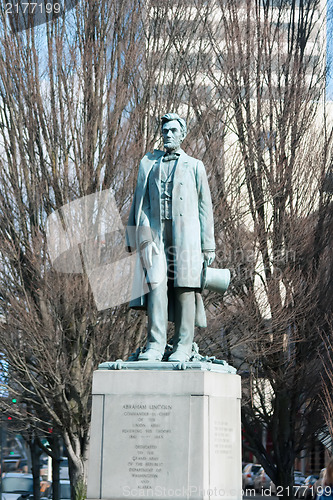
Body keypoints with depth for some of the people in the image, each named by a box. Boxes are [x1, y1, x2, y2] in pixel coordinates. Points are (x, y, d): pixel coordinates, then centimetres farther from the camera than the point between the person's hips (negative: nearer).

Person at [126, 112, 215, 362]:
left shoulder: (195, 166, 14)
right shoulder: (148, 164, 20)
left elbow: (204, 207, 10)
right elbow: (140, 202, 18)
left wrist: (208, 245, 3)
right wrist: (137, 237, 8)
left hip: (185, 234, -1)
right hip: (155, 233, 1)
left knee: (184, 287, -4)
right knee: (156, 284, -12)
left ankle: (183, 347, -2)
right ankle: (155, 345, -14)